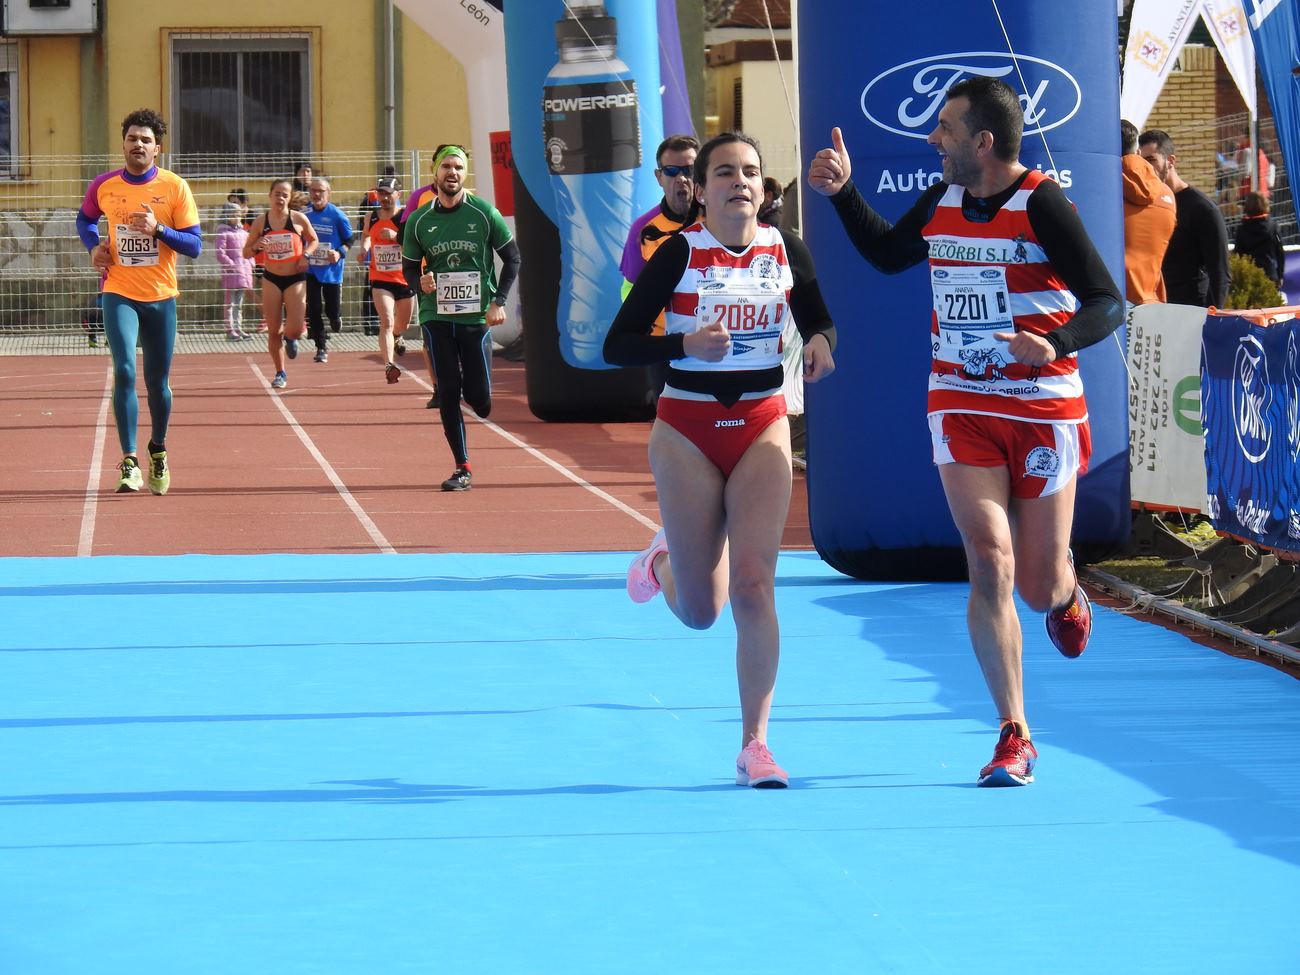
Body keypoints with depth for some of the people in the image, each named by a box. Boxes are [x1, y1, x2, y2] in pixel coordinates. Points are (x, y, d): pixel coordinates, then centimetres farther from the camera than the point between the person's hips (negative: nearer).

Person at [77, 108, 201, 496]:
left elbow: (194, 245, -6)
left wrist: (158, 229, -21)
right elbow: (85, 219, 22)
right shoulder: (103, 186, 1)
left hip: (161, 296, 0)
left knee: (157, 382, 9)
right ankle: (129, 462, -14)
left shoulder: (176, 188, -4)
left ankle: (158, 450, 33)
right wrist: (93, 246, 2)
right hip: (119, 293, 0)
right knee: (124, 371, -16)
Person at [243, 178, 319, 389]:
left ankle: (290, 338, 28)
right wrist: (256, 247, -17)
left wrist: (305, 255, -8)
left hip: (296, 278, -1)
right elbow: (246, 252, 5)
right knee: (274, 330, 2)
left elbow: (313, 240, 11)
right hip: (271, 279, 1)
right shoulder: (261, 222, -2)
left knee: (295, 330, -10)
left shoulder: (298, 219, -5)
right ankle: (280, 373, 18)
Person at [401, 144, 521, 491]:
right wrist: (420, 283, -12)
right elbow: (409, 268, 12)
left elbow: (512, 257, 4)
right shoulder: (418, 221, 3)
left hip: (476, 317, -1)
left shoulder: (484, 213, -2)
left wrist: (499, 300, -5)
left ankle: (481, 406, 35)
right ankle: (462, 468, 5)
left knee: (479, 396, -4)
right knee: (448, 394, -3)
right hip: (436, 317, 1)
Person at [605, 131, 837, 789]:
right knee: (700, 612, 6)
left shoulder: (785, 252, -2)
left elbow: (818, 320, 13)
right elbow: (616, 346, -11)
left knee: (754, 587, -11)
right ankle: (663, 561, 43)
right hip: (688, 431, -2)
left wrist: (821, 341, -11)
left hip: (762, 428, 2)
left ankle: (754, 745, -4)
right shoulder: (679, 254, -10)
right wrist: (686, 344, -28)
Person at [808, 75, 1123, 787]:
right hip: (962, 408, 4)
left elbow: (1108, 305, -17)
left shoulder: (1041, 206, -15)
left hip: (1044, 412, -3)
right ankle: (1014, 737, -8)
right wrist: (841, 192, 12)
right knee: (989, 561, -14)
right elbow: (888, 253, 25)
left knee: (1038, 589, 5)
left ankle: (1064, 591, 46)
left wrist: (1054, 343, -35)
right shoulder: (940, 202, 3)